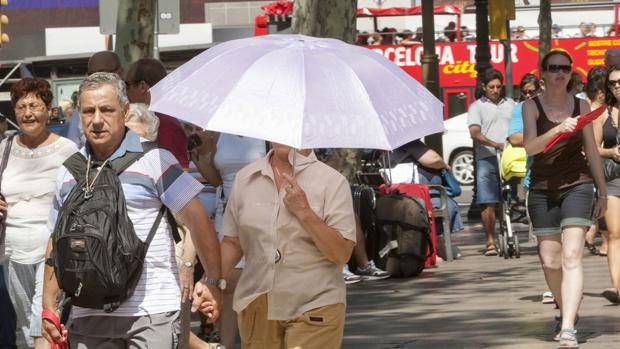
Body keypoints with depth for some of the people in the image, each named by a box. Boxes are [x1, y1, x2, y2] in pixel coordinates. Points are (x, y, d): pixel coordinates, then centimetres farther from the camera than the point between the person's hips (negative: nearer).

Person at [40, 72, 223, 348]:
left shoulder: (154, 160, -1)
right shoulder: (68, 172, 15)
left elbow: (196, 219, -2)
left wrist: (212, 281, -6)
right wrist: (49, 305, 14)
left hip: (151, 313, -4)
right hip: (87, 313, 4)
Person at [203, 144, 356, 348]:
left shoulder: (333, 182, -4)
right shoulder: (245, 178, 8)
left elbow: (341, 254, -10)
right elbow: (232, 243, 13)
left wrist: (304, 212, -18)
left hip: (314, 308, -4)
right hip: (256, 308, 4)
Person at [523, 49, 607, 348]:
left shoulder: (581, 106, 6)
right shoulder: (532, 106, 1)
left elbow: (592, 150, 13)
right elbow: (530, 146, -14)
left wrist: (602, 191, 15)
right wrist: (558, 130, -30)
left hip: (577, 185, -1)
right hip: (542, 189, 1)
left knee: (572, 255, -15)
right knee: (549, 260, 6)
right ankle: (567, 312, 32)